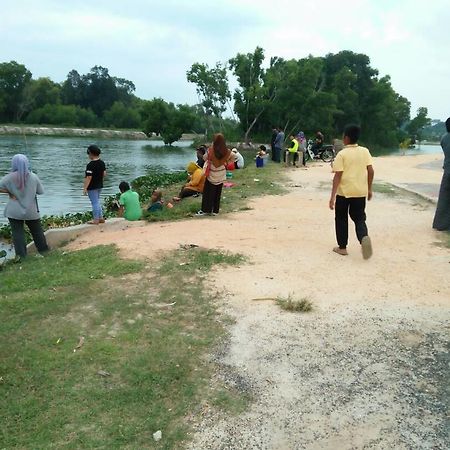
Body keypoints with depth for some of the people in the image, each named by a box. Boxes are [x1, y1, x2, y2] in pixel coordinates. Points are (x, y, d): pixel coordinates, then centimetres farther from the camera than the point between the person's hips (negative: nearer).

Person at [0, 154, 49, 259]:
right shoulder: (33, 177, -7)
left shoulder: (10, 177, -12)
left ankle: (21, 256, 5)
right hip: (31, 211, 2)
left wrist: (9, 191, -2)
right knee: (37, 232, 17)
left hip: (14, 212, -2)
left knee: (17, 233, 5)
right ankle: (44, 251, 27)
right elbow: (41, 191, 2)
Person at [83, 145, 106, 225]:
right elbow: (104, 174, 8)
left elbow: (89, 177, -23)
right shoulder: (102, 163, 2)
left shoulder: (90, 165, -22)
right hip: (100, 186, 8)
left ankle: (96, 220, 9)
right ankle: (101, 218, 24)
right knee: (97, 201, 20)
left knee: (95, 203, 1)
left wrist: (85, 188, -18)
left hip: (92, 187, -8)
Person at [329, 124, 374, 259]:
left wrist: (332, 196, -14)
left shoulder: (342, 154, -10)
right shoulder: (365, 151, 2)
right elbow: (370, 171, 1)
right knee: (359, 218, 12)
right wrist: (369, 189, 12)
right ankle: (364, 237, -18)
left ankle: (342, 247, 17)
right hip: (360, 192, 3)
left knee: (341, 219, 13)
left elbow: (338, 176, -14)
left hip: (344, 192, -3)